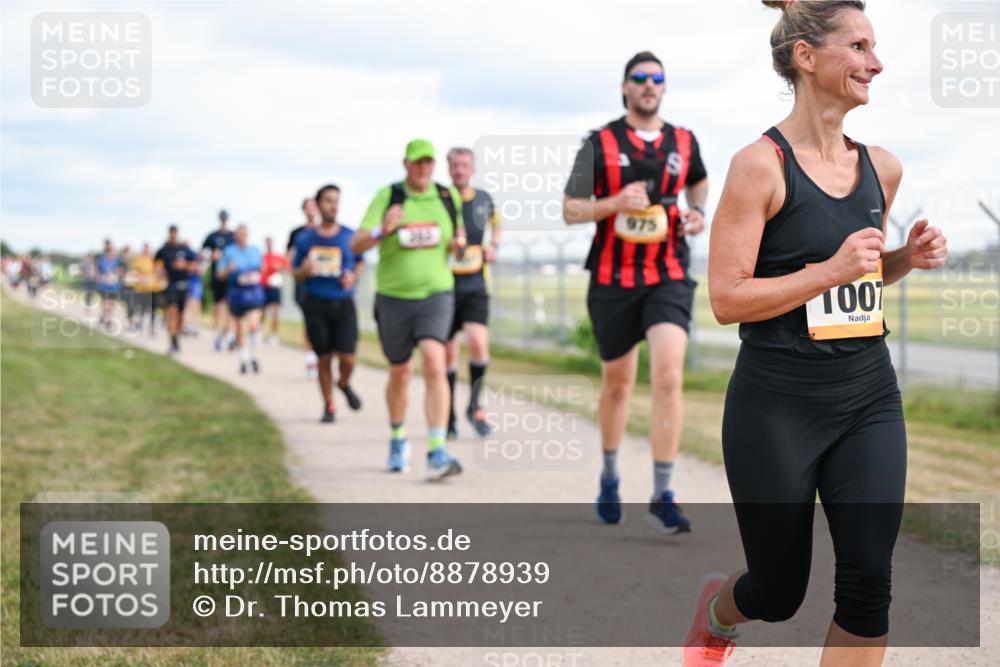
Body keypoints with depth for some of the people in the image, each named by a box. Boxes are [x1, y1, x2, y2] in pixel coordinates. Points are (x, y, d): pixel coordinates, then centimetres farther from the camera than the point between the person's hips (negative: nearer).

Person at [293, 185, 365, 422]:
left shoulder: (350, 236, 4)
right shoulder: (305, 238, 3)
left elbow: (360, 262, 18)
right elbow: (297, 275, 10)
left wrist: (353, 277, -3)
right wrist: (304, 272, -13)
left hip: (344, 304, 0)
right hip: (316, 304, 0)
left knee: (347, 358, -9)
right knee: (324, 358, 2)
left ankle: (344, 384, 26)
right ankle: (328, 406, 18)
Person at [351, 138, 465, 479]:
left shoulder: (449, 196, 4)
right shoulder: (387, 196, -4)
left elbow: (457, 233, 22)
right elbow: (356, 245, -9)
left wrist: (458, 242, -2)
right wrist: (382, 230, -29)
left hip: (436, 295, 0)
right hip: (393, 298, 0)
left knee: (434, 365, -20)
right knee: (400, 374, 13)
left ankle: (437, 453, -24)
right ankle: (398, 440, 40)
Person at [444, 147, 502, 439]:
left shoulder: (484, 199, 7)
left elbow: (496, 223, 28)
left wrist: (493, 245, 10)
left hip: (475, 284, 1)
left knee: (478, 343, -18)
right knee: (448, 352, 3)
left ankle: (475, 407, 1)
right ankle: (448, 417, 17)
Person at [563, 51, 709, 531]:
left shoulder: (684, 143, 7)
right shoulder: (599, 144, -1)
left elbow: (699, 180, 29)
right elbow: (570, 210, -1)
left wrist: (698, 214, 8)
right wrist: (615, 203, -18)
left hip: (669, 278, 1)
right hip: (613, 280, -1)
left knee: (668, 376, -17)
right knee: (617, 383, 13)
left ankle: (662, 497, -14)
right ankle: (610, 476, 38)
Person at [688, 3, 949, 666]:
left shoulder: (881, 167, 6)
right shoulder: (761, 164, -12)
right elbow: (727, 298, -15)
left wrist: (909, 257, 1)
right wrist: (831, 270, -24)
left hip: (869, 397, 5)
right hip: (777, 406, -5)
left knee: (869, 579, -6)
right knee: (779, 593, 10)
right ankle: (717, 604, 45)